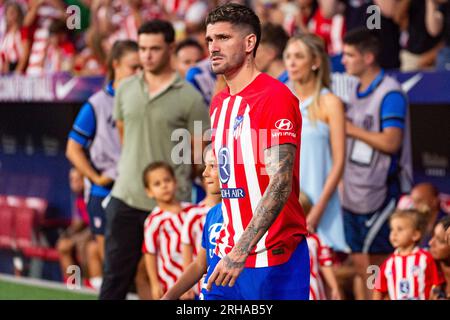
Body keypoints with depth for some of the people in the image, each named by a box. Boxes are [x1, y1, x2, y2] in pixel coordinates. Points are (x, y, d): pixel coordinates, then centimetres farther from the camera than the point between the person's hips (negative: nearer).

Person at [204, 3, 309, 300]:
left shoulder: (275, 97, -12)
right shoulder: (219, 103, 13)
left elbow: (280, 184, -20)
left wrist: (241, 251, -26)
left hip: (274, 261, -7)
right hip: (228, 255, 7)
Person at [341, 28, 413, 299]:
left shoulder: (390, 93, -13)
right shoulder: (356, 91, 13)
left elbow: (391, 142, -21)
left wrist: (351, 129, -14)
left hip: (381, 193, -8)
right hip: (355, 193, 8)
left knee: (379, 262, -2)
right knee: (360, 263, 8)